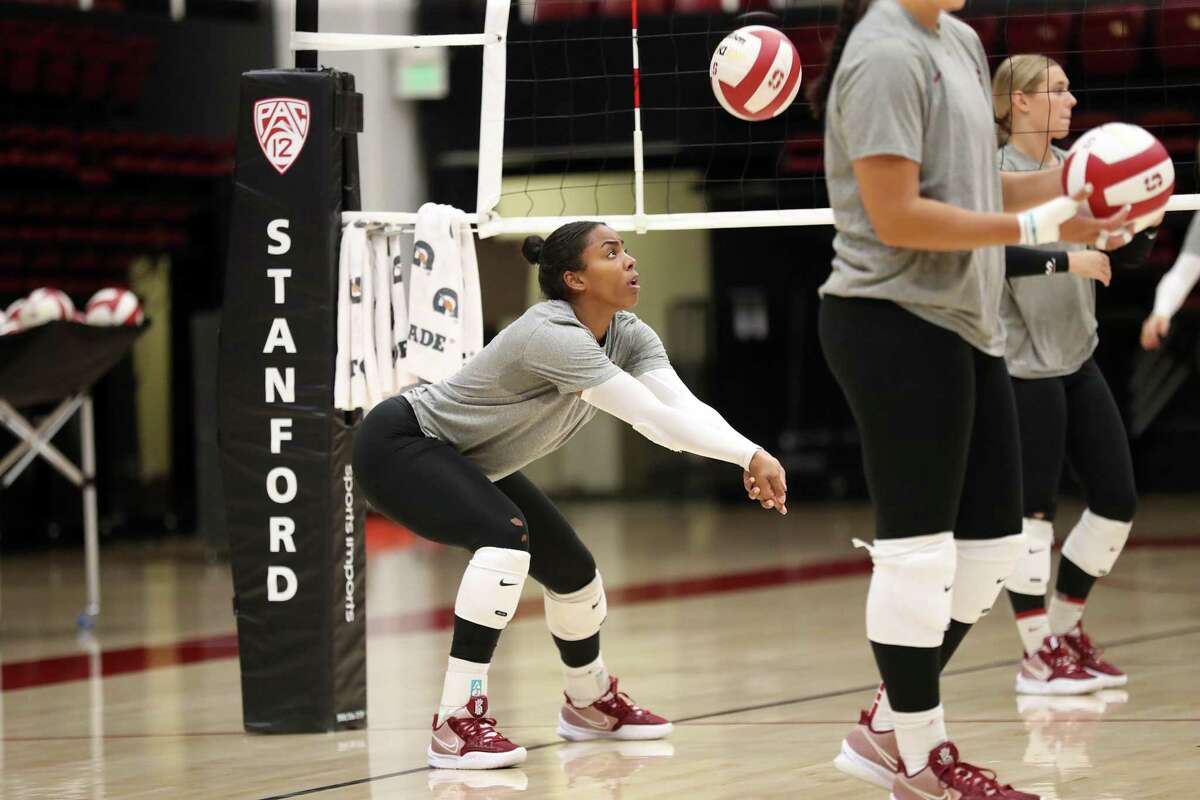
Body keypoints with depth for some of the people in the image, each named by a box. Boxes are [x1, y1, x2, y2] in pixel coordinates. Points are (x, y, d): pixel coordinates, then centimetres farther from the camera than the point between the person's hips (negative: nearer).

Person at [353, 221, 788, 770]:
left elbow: (685, 406, -21)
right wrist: (749, 456, -42)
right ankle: (456, 724, -30)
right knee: (505, 534, -33)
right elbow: (655, 420, -39)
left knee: (573, 569, 11)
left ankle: (590, 702, 40)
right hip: (399, 446, -10)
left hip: (469, 464, 10)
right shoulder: (554, 336, -34)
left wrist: (752, 456, -38)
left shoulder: (629, 337, -7)